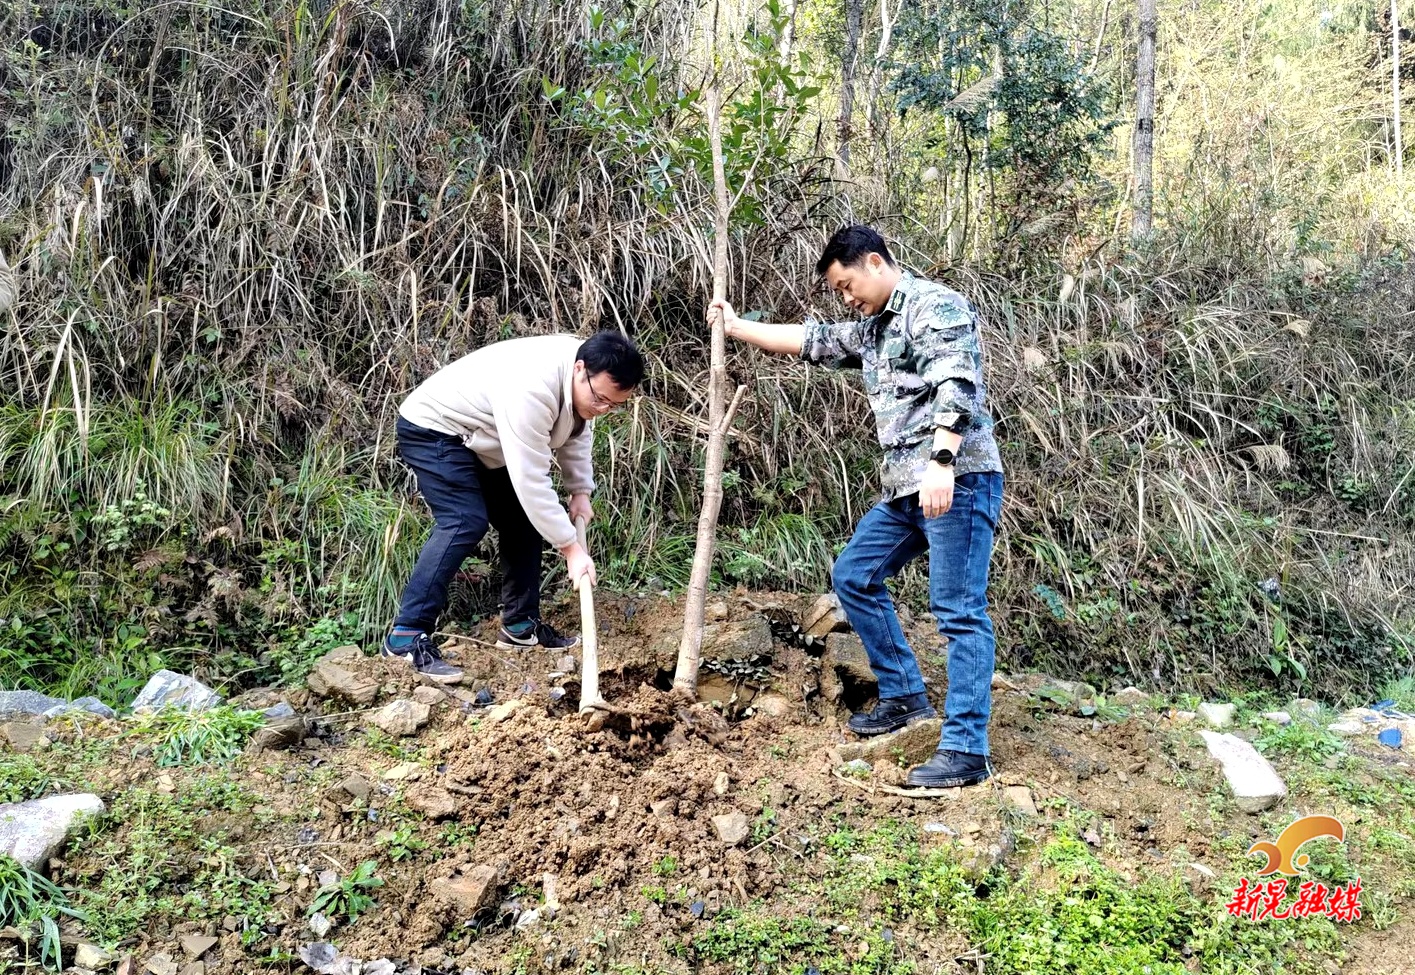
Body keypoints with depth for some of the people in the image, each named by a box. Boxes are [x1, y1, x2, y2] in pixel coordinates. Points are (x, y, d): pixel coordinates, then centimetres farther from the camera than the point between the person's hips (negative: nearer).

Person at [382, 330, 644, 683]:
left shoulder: (589, 381, -10)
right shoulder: (531, 389, -38)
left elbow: (577, 431, 10)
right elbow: (531, 482, -35)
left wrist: (580, 491, 0)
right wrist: (572, 548, -30)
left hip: (479, 440, 10)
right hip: (433, 429, -10)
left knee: (524, 519, 7)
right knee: (466, 523, -24)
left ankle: (520, 624, 16)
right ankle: (406, 637, -23)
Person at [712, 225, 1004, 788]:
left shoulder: (938, 308, -8)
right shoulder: (870, 331, 21)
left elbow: (954, 387, -22)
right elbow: (810, 341, 32)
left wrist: (942, 462, -33)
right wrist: (737, 328, 34)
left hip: (958, 481, -10)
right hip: (905, 489, 10)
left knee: (959, 612, -11)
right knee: (854, 577, 15)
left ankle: (966, 750, -9)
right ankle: (905, 697, 22)